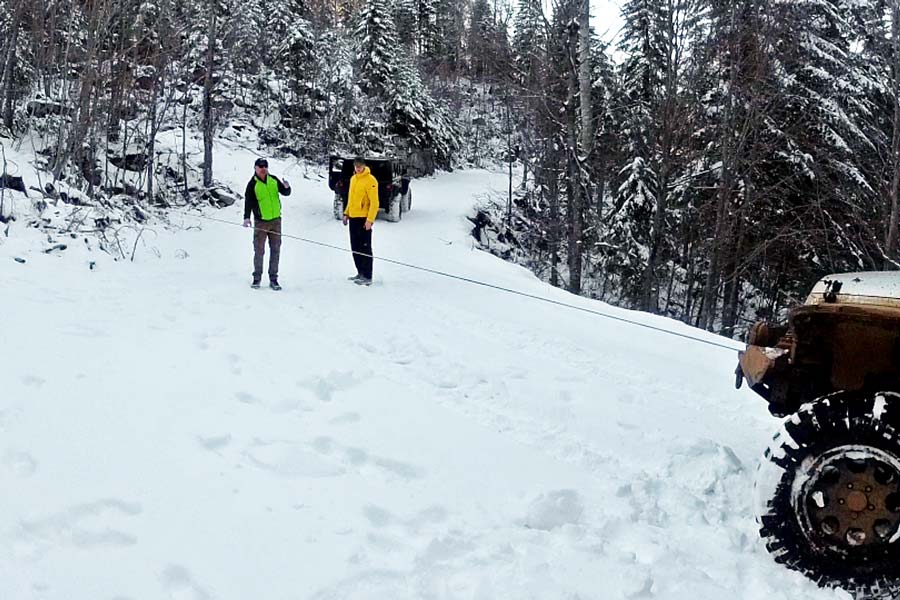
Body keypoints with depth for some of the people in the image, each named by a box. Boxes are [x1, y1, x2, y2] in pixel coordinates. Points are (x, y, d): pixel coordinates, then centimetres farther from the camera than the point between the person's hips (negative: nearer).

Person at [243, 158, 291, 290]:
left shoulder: (274, 180, 7)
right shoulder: (252, 185, -4)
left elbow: (285, 193, 11)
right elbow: (248, 202, -9)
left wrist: (286, 188, -13)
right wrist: (247, 217, -23)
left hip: (276, 220, 4)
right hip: (260, 222, -3)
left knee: (275, 250, 5)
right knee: (259, 251, -1)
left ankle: (273, 279, 11)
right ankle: (257, 278, 10)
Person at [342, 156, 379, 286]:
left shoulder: (370, 180, -13)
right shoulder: (353, 179, 13)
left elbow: (374, 202, -16)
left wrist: (370, 220, -21)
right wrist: (346, 213, 16)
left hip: (364, 219, -8)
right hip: (353, 218, 8)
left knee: (365, 248, -5)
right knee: (355, 248, 12)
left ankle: (367, 277, -2)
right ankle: (360, 273, 22)